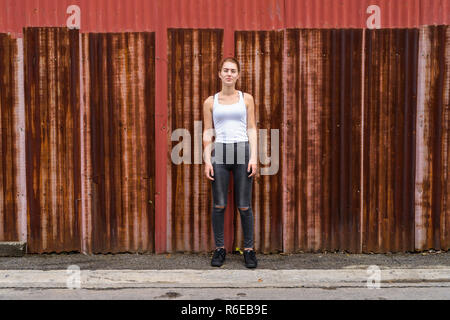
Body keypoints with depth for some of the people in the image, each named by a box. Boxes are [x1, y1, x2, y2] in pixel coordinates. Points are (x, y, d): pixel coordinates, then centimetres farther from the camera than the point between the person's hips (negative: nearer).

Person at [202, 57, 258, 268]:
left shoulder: (246, 99, 9)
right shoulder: (210, 102, 9)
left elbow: (251, 129, 7)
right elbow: (207, 133, 8)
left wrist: (254, 157, -3)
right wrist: (207, 160, -1)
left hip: (242, 151, 0)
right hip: (219, 153, 1)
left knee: (244, 206, 1)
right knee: (219, 205, 3)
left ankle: (249, 249, 13)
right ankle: (219, 248, 16)